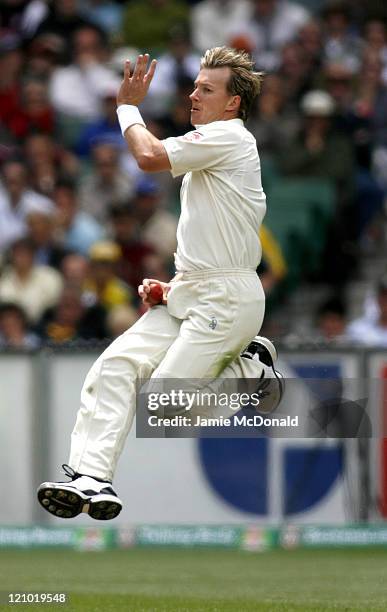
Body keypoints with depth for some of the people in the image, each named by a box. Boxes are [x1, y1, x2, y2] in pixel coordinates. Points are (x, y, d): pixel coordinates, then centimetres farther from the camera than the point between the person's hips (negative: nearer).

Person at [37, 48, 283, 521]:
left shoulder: (229, 136, -9)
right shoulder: (206, 151, 23)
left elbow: (150, 156, -22)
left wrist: (128, 106, -5)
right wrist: (173, 286, 14)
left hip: (227, 300, -9)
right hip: (190, 296, 9)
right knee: (116, 365, -12)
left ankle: (251, 370, 6)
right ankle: (90, 477, -21)